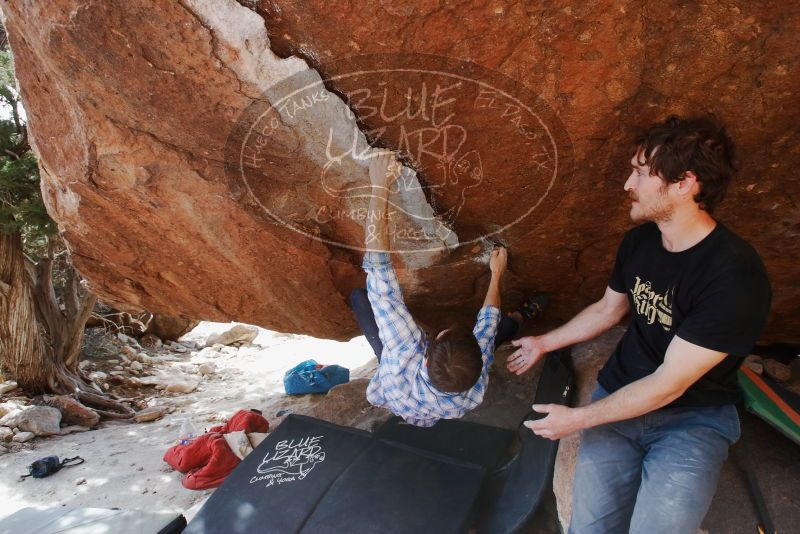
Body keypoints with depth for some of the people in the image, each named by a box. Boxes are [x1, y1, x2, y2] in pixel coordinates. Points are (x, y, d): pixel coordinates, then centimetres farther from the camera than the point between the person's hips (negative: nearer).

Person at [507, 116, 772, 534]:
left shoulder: (736, 276, -23)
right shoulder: (639, 240, -2)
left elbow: (669, 384, -21)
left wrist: (579, 418, -15)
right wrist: (544, 342, 19)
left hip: (694, 417, -4)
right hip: (621, 396, 4)